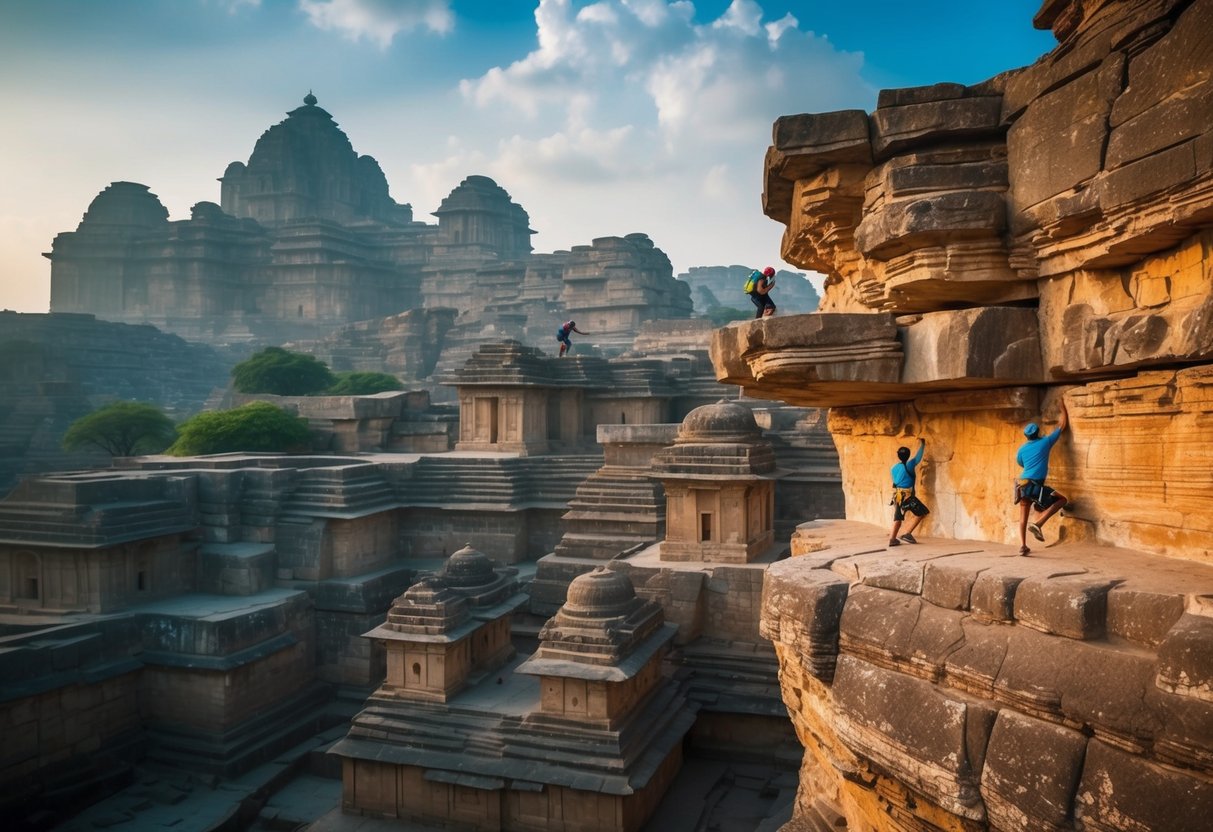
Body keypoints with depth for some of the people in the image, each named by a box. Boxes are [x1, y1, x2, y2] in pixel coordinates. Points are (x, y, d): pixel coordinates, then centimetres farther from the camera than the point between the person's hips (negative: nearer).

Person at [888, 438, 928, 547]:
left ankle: (892, 539, 5)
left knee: (898, 517, 12)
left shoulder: (894, 468, 7)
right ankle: (907, 533, -1)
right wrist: (922, 444, 23)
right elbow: (919, 456, 7)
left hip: (897, 495, 6)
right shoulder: (909, 465, -8)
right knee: (921, 513, 4)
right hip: (907, 495, -6)